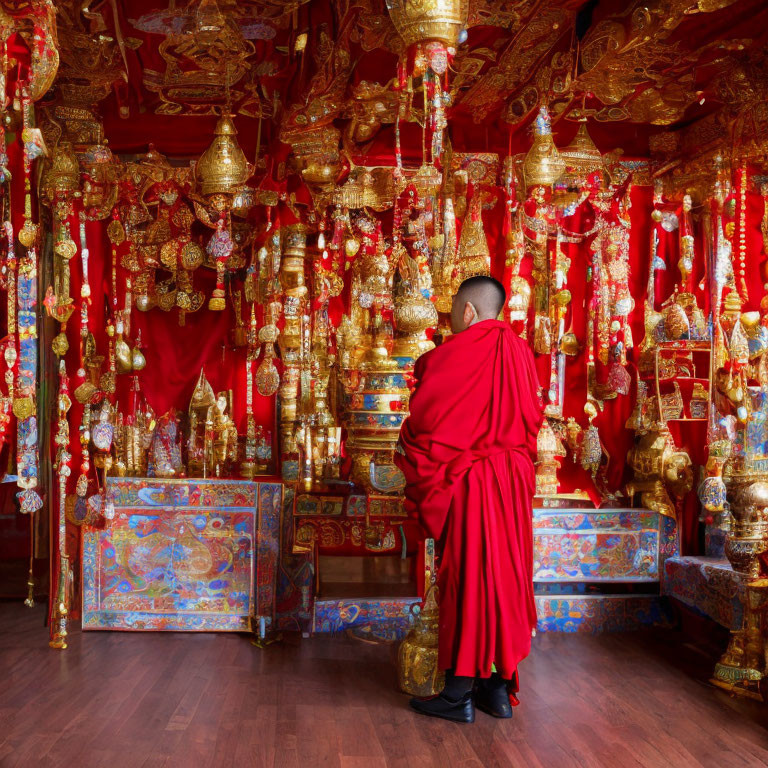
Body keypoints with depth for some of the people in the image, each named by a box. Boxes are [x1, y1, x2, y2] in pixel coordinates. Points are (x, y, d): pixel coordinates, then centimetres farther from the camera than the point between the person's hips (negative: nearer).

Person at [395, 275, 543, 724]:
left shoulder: (454, 354, -13)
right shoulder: (519, 352, 6)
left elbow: (425, 418, -11)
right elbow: (533, 419, 12)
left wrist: (417, 465, 4)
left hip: (466, 483, -6)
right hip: (513, 482, 6)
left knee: (465, 580, 0)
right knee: (506, 577, 11)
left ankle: (459, 694, 8)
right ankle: (501, 686, 20)